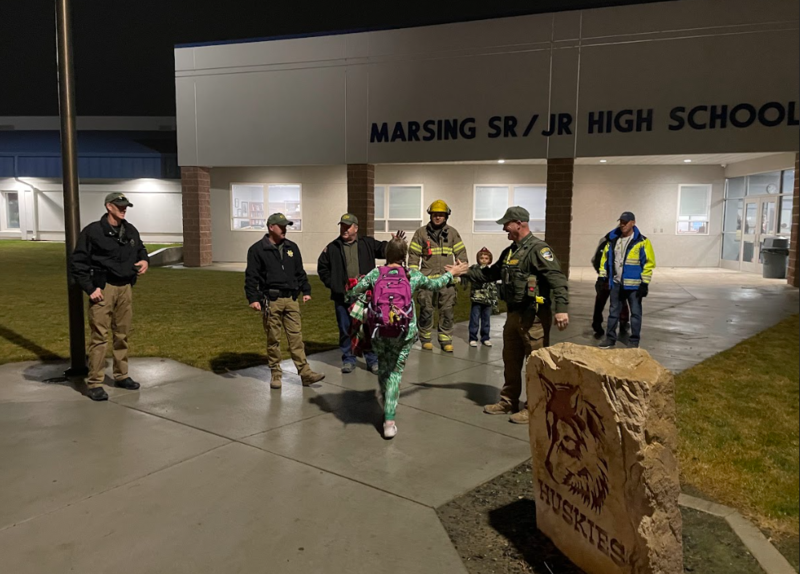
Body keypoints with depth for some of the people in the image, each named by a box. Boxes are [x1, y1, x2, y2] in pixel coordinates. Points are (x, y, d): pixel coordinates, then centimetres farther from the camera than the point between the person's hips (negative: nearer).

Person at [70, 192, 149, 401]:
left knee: (122, 334, 13)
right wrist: (90, 288, -13)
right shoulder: (93, 231, -8)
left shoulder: (131, 231, 10)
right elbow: (77, 262, -7)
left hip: (125, 288, 6)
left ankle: (121, 376, 25)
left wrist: (144, 260, 3)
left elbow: (140, 249, 27)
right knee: (99, 336, -6)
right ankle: (95, 383, 0)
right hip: (103, 288, -6)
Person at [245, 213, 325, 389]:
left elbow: (300, 272, 19)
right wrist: (253, 298, -12)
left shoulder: (292, 247, 13)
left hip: (291, 299, 4)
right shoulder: (257, 249, -2)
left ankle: (305, 372, 4)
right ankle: (276, 374, 15)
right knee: (273, 339, 4)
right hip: (271, 300, -4)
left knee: (296, 337, 2)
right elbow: (251, 276, -5)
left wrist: (306, 291, 13)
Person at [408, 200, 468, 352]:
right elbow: (414, 254, 4)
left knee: (447, 311, 3)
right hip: (427, 279, -1)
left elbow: (461, 253, 9)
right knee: (426, 310, 4)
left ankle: (446, 340, 13)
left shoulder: (452, 233, 8)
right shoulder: (421, 232, 3)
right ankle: (426, 339, 18)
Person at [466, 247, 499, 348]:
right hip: (476, 299, -3)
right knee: (474, 320, 2)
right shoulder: (474, 268, -2)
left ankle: (485, 338, 23)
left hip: (488, 300, 3)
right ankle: (473, 338, 12)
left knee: (486, 320, 12)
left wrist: (495, 301, 7)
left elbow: (494, 288, 9)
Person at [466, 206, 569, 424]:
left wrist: (561, 308, -33)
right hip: (514, 314, 9)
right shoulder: (510, 251, 15)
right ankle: (509, 402, 30)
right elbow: (491, 273, 25)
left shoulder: (538, 249, -14)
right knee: (510, 361, 17)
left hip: (534, 316, -9)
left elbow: (557, 279, -23)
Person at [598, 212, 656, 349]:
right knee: (613, 312, 12)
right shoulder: (613, 239, 6)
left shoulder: (642, 242, -8)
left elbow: (649, 263, -9)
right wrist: (602, 277, 10)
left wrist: (645, 283, -12)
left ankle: (634, 341, 14)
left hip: (634, 285, -4)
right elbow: (605, 258, 14)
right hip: (616, 283, 4)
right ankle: (610, 338, 22)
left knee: (635, 313, 5)